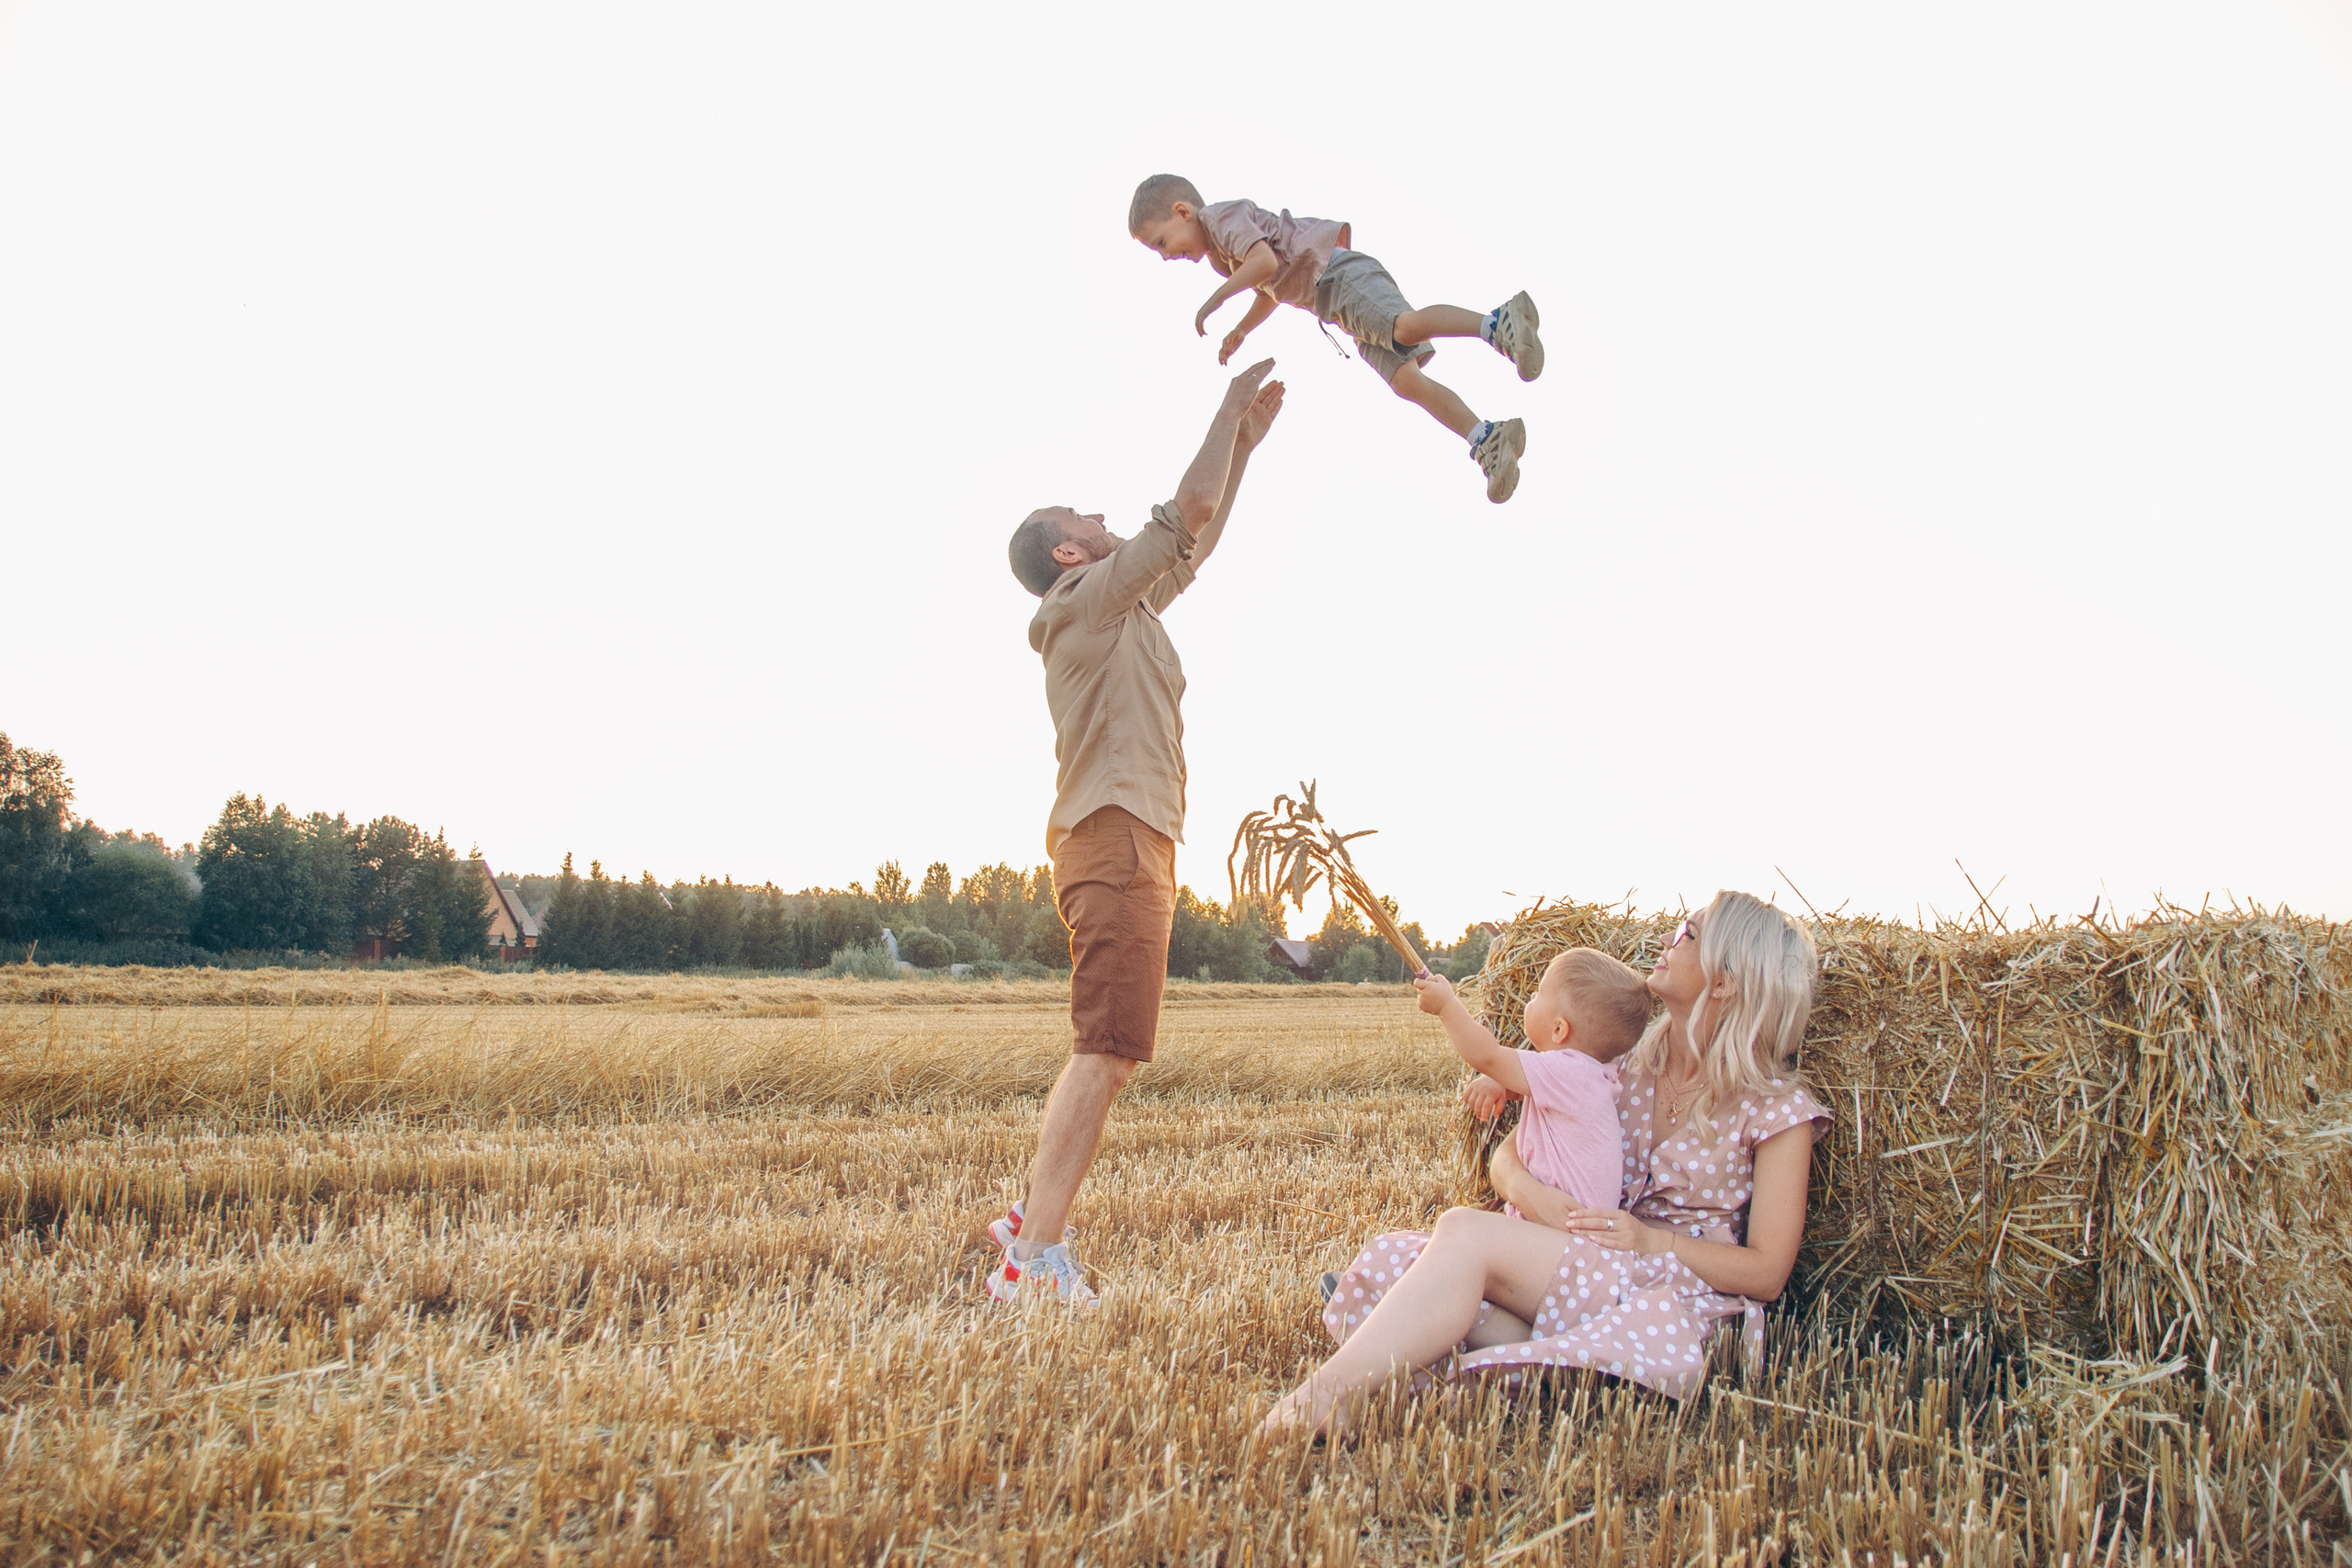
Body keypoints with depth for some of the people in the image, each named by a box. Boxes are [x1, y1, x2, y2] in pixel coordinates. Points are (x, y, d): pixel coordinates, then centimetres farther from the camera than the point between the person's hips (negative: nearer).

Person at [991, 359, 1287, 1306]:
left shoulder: (1122, 609, 24)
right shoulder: (1085, 601, -2)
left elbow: (1197, 543, 34)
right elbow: (1188, 510, -5)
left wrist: (1244, 444, 34)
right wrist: (1230, 407, 8)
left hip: (1131, 843, 10)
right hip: (1115, 837, -10)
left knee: (1106, 1051, 11)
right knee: (1106, 1050, -16)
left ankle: (1033, 1220, 15)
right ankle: (1035, 1259, -18)